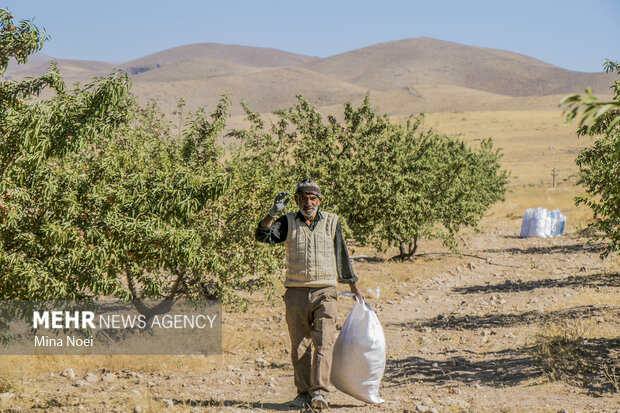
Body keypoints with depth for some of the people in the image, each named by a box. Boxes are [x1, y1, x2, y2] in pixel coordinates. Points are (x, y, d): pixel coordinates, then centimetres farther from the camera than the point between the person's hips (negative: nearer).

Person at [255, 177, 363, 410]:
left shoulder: (332, 222, 10)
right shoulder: (288, 222, 8)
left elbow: (342, 256, 18)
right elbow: (263, 236, -7)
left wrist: (354, 286, 21)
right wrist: (274, 213, -21)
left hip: (324, 293, -1)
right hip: (296, 293, 1)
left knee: (323, 343, -12)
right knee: (299, 346, 4)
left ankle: (320, 392, -16)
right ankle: (303, 393, 12)